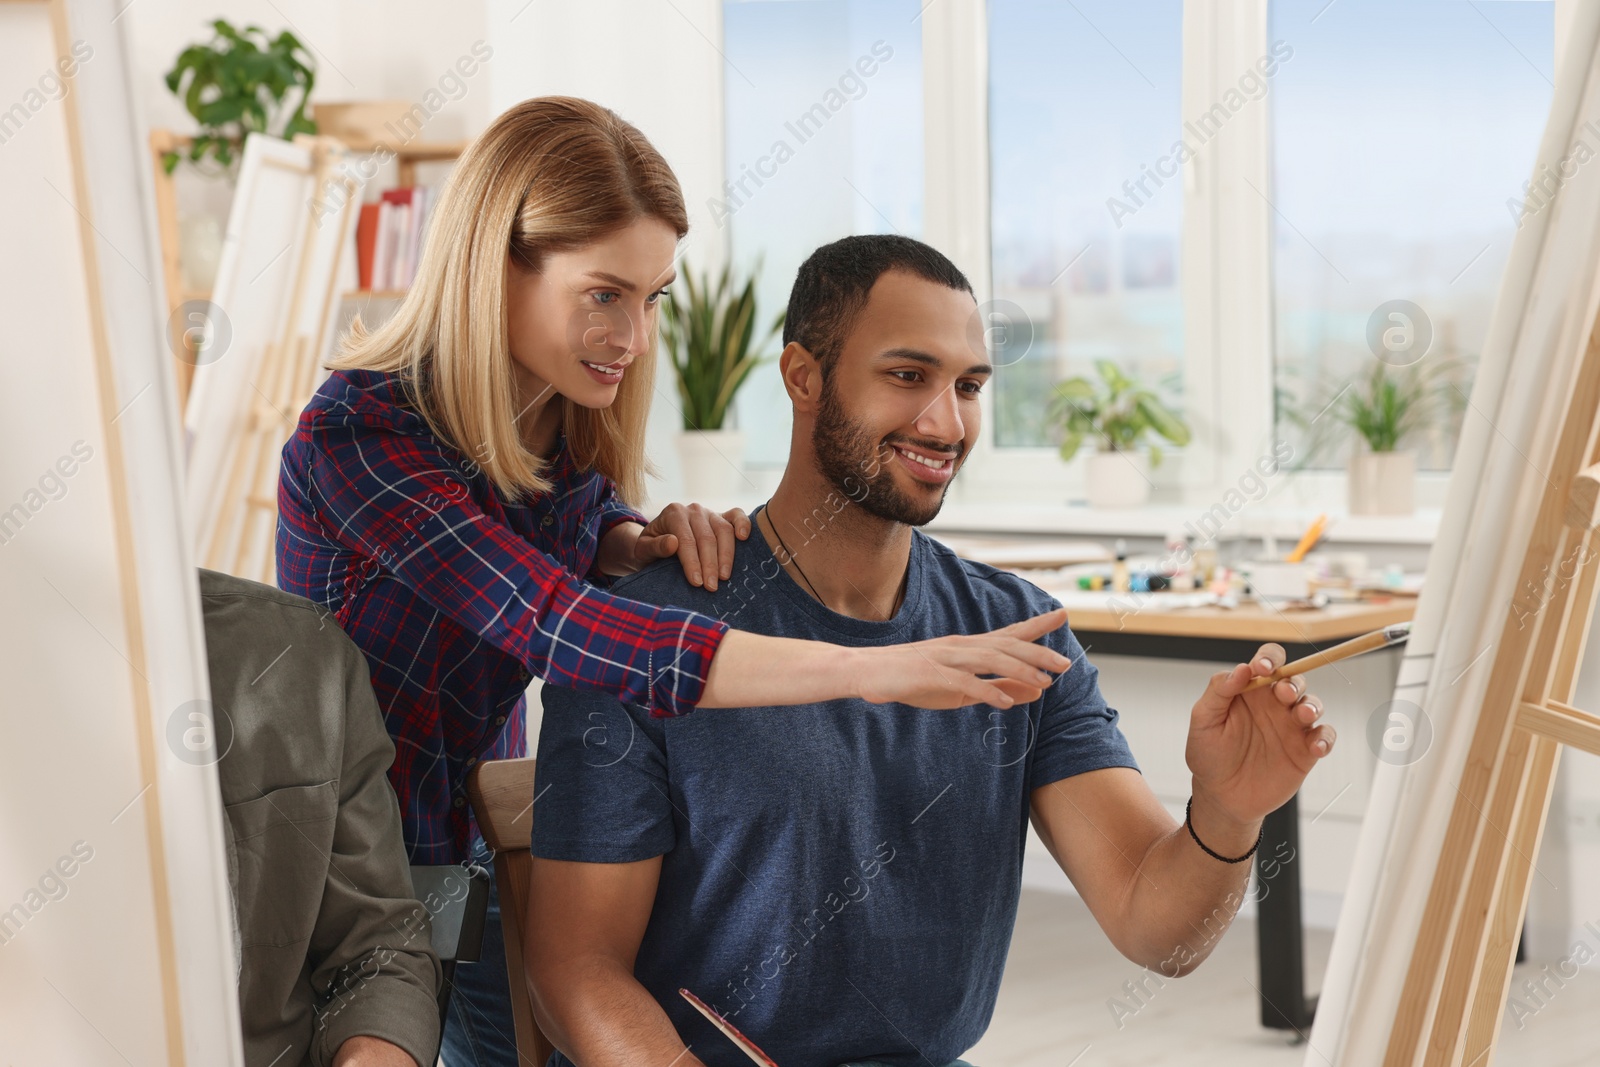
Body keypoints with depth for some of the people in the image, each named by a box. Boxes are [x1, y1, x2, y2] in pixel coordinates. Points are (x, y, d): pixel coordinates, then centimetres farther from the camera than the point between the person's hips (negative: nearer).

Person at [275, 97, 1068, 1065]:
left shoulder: (566, 414, -6)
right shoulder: (358, 439, -28)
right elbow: (556, 631, -37)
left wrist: (640, 543, -18)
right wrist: (868, 670, -44)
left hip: (486, 849, 6)